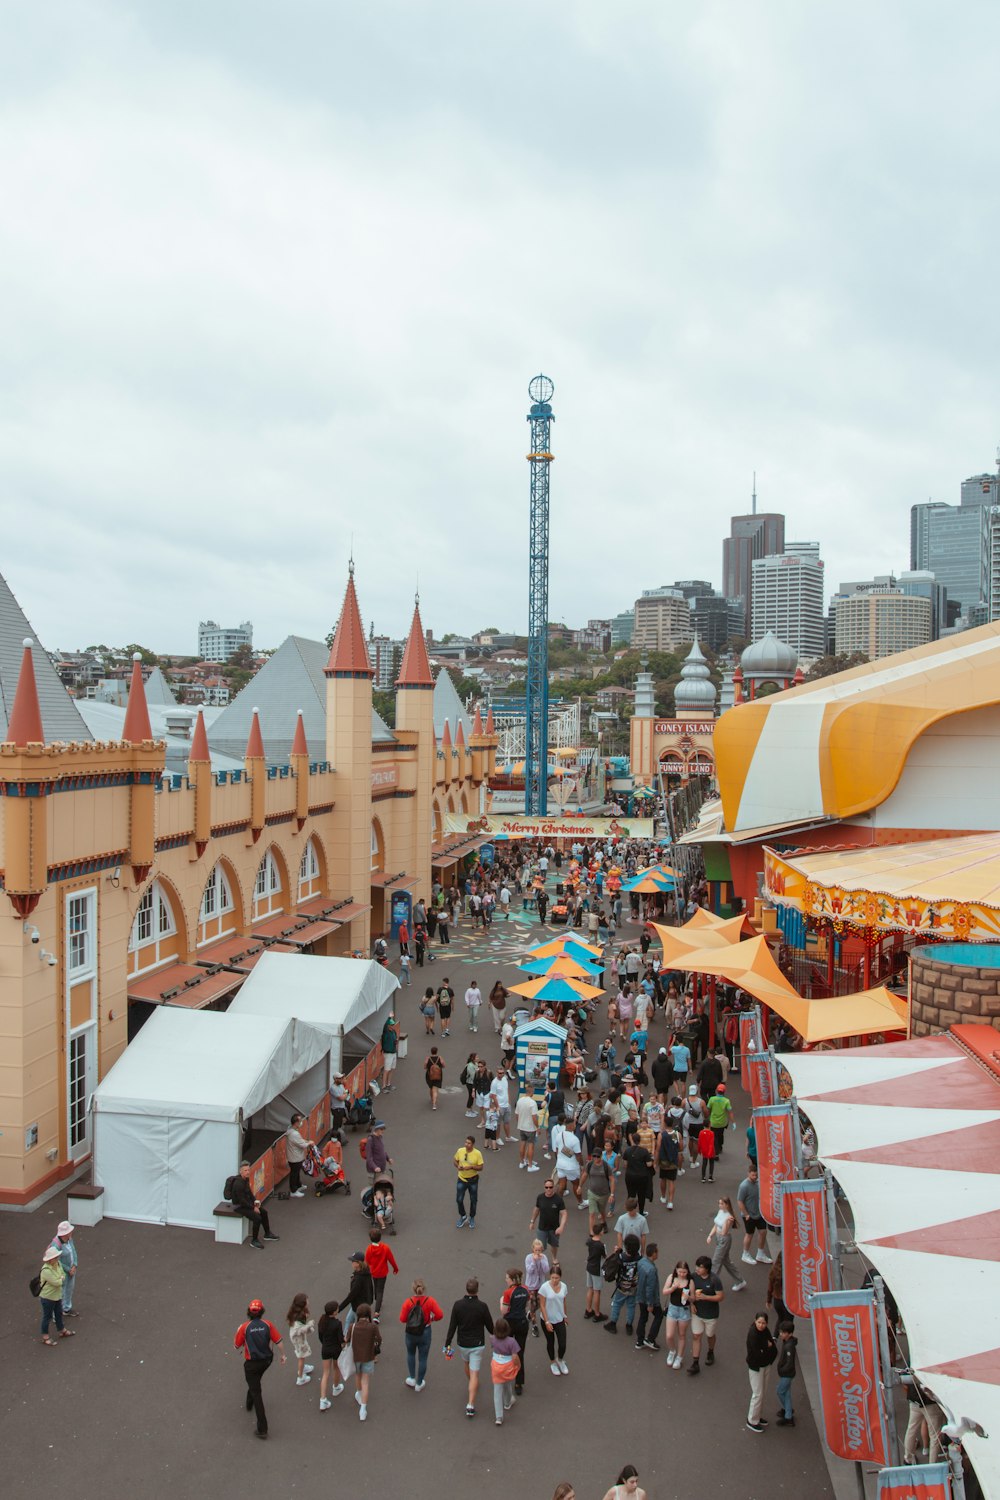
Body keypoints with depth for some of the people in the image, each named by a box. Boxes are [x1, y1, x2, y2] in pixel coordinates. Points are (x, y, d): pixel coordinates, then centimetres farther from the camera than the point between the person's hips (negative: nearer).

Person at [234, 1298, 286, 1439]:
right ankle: (249, 1403, 58)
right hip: (267, 1360, 4)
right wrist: (283, 1354, 7)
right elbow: (278, 1341, -9)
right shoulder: (267, 1324, -12)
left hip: (251, 1363, -3)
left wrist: (238, 1331, 10)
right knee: (256, 1381, 35)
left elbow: (236, 1346, -6)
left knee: (256, 1393, 3)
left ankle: (262, 1429, 2)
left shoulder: (244, 1327, -19)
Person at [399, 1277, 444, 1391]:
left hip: (410, 1333, 0)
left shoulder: (408, 1302, -18)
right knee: (422, 1358, 15)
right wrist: (432, 1319, 3)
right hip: (425, 1333, 0)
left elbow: (402, 1319, -15)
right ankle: (419, 1384, 27)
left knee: (411, 1354, 27)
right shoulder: (430, 1301, -17)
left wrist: (411, 1318, 4)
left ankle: (412, 1379, 33)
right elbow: (439, 1315, -17)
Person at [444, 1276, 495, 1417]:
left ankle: (473, 1385, 54)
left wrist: (448, 1344, -1)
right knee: (474, 1374, 0)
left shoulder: (458, 1305, -13)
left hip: (462, 1344, 3)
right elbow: (490, 1326, -7)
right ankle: (471, 1405, -7)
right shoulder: (482, 1306, -19)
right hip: (478, 1345, -3)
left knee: (466, 1363, 30)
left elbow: (452, 1326, -9)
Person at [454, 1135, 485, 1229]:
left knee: (473, 1200, 12)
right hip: (461, 1179, 2)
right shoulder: (460, 1151, -10)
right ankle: (463, 1217, 28)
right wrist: (458, 1166, -18)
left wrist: (471, 1167, -29)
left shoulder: (477, 1153, -18)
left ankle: (472, 1218, 34)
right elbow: (456, 1161, 4)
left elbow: (481, 1167, -12)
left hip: (473, 1180, -2)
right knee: (459, 1199, 2)